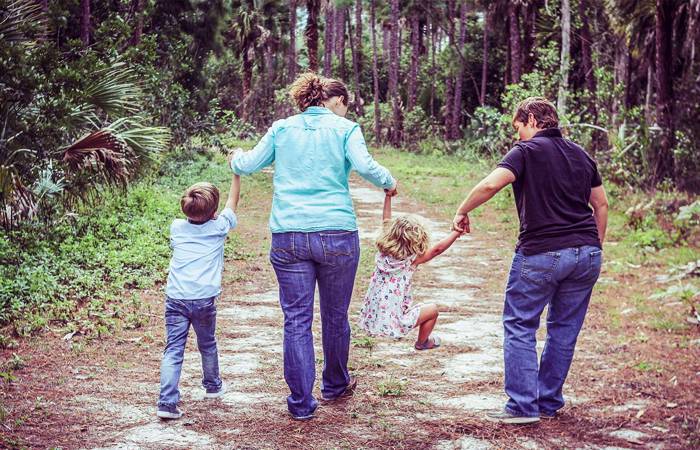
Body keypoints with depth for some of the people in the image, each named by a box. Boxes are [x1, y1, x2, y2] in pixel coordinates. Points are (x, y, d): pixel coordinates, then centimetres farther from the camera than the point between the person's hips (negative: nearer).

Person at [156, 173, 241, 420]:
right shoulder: (218, 228, 3)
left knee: (173, 349, -2)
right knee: (207, 345, 20)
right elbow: (232, 202, 19)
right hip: (204, 299, -1)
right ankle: (212, 386, 41)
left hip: (175, 298, 1)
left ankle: (167, 402, -12)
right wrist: (237, 173, 29)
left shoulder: (177, 227, 9)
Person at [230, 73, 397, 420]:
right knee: (335, 316, 16)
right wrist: (388, 182, 5)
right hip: (337, 235, -2)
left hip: (288, 237, 2)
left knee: (296, 319, 5)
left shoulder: (282, 129, 11)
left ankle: (301, 402, 6)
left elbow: (247, 165, 13)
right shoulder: (345, 129, 3)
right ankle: (335, 385, 34)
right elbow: (364, 166, -13)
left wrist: (236, 158, 34)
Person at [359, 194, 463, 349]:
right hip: (392, 323, -6)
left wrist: (388, 196, 14)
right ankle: (422, 342, 36)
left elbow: (386, 222, 9)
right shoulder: (411, 259, -12)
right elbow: (437, 249, -17)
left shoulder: (383, 251, 0)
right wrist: (456, 232, -11)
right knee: (432, 309, 18)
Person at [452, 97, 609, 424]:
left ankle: (523, 406, 1)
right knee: (565, 329, 13)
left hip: (540, 254, -6)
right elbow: (601, 205, 18)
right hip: (587, 254, 6)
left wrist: (462, 212, -5)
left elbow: (490, 184, -19)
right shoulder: (581, 155, 16)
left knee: (519, 327, 4)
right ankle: (550, 403, 20)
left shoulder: (527, 151, -5)